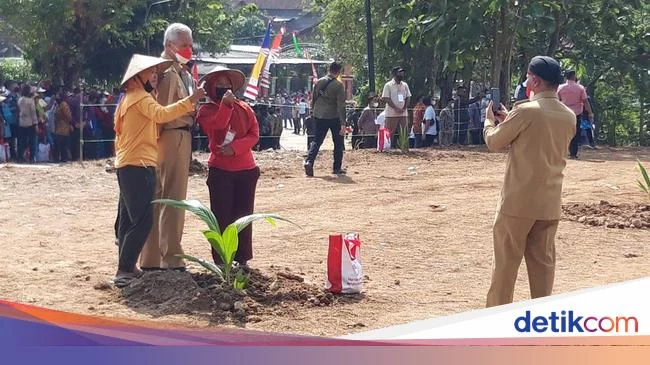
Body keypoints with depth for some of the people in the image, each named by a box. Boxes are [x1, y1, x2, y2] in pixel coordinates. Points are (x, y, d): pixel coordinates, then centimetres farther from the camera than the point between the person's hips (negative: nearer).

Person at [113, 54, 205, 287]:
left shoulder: (130, 98, 21)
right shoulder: (140, 97, -11)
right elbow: (160, 114, -31)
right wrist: (191, 100, -36)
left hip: (128, 165, 11)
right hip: (139, 166, -11)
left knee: (128, 219, 13)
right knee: (142, 221, -13)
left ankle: (126, 267, 19)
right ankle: (125, 271, -15)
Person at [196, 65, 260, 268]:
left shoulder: (244, 108, 10)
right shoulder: (206, 110, 1)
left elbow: (254, 134, -1)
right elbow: (217, 125, -21)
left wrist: (235, 147, -15)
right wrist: (226, 105, -33)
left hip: (247, 169, 3)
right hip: (221, 170, -3)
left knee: (244, 216, 7)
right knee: (222, 217, 0)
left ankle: (242, 259, 15)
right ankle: (221, 260, 5)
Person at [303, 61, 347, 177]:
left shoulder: (319, 82, 3)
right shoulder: (339, 85, -11)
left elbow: (313, 99, 12)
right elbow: (341, 105, -15)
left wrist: (313, 111, 27)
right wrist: (343, 123, -15)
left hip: (319, 116, 4)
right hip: (334, 117, -4)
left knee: (317, 141, 6)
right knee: (338, 142, 11)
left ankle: (309, 161, -16)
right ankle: (337, 168, 13)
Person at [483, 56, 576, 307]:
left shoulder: (526, 111, -15)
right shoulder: (569, 117, 7)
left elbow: (495, 143, -4)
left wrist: (490, 121, 16)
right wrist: (509, 120, 23)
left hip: (519, 200, -6)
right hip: (550, 202, 6)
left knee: (506, 261, 3)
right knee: (542, 261, 11)